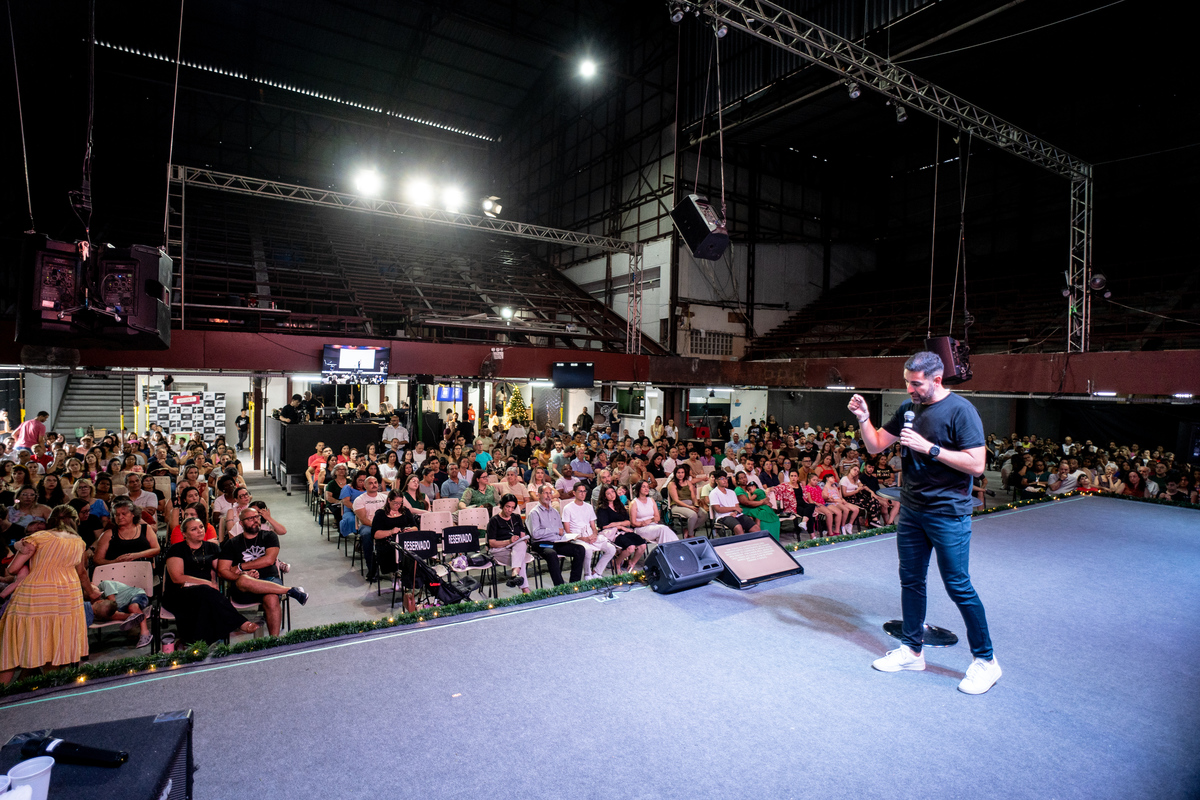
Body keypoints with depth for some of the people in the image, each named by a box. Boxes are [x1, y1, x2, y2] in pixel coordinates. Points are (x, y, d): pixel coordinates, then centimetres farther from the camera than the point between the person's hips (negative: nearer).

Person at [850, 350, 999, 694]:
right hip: (911, 510, 7)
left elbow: (976, 464, -19)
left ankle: (985, 660, 20)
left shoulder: (960, 411, -13)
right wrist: (863, 418, -8)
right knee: (911, 580, 13)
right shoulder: (908, 408, 6)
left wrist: (929, 447, -23)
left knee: (958, 586, 1)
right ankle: (912, 650, 27)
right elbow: (876, 445, 9)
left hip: (948, 513, -6)